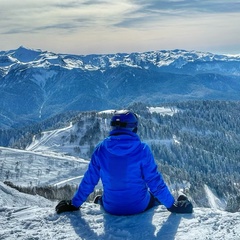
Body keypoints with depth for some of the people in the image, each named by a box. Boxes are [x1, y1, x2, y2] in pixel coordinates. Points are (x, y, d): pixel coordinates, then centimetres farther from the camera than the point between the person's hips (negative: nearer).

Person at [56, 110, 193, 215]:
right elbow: (155, 181, -14)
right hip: (139, 206, -2)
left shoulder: (101, 149, -11)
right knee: (157, 194, 32)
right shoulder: (142, 149, -18)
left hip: (111, 208, 2)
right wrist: (172, 205, -2)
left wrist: (74, 204, 10)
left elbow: (89, 181, -4)